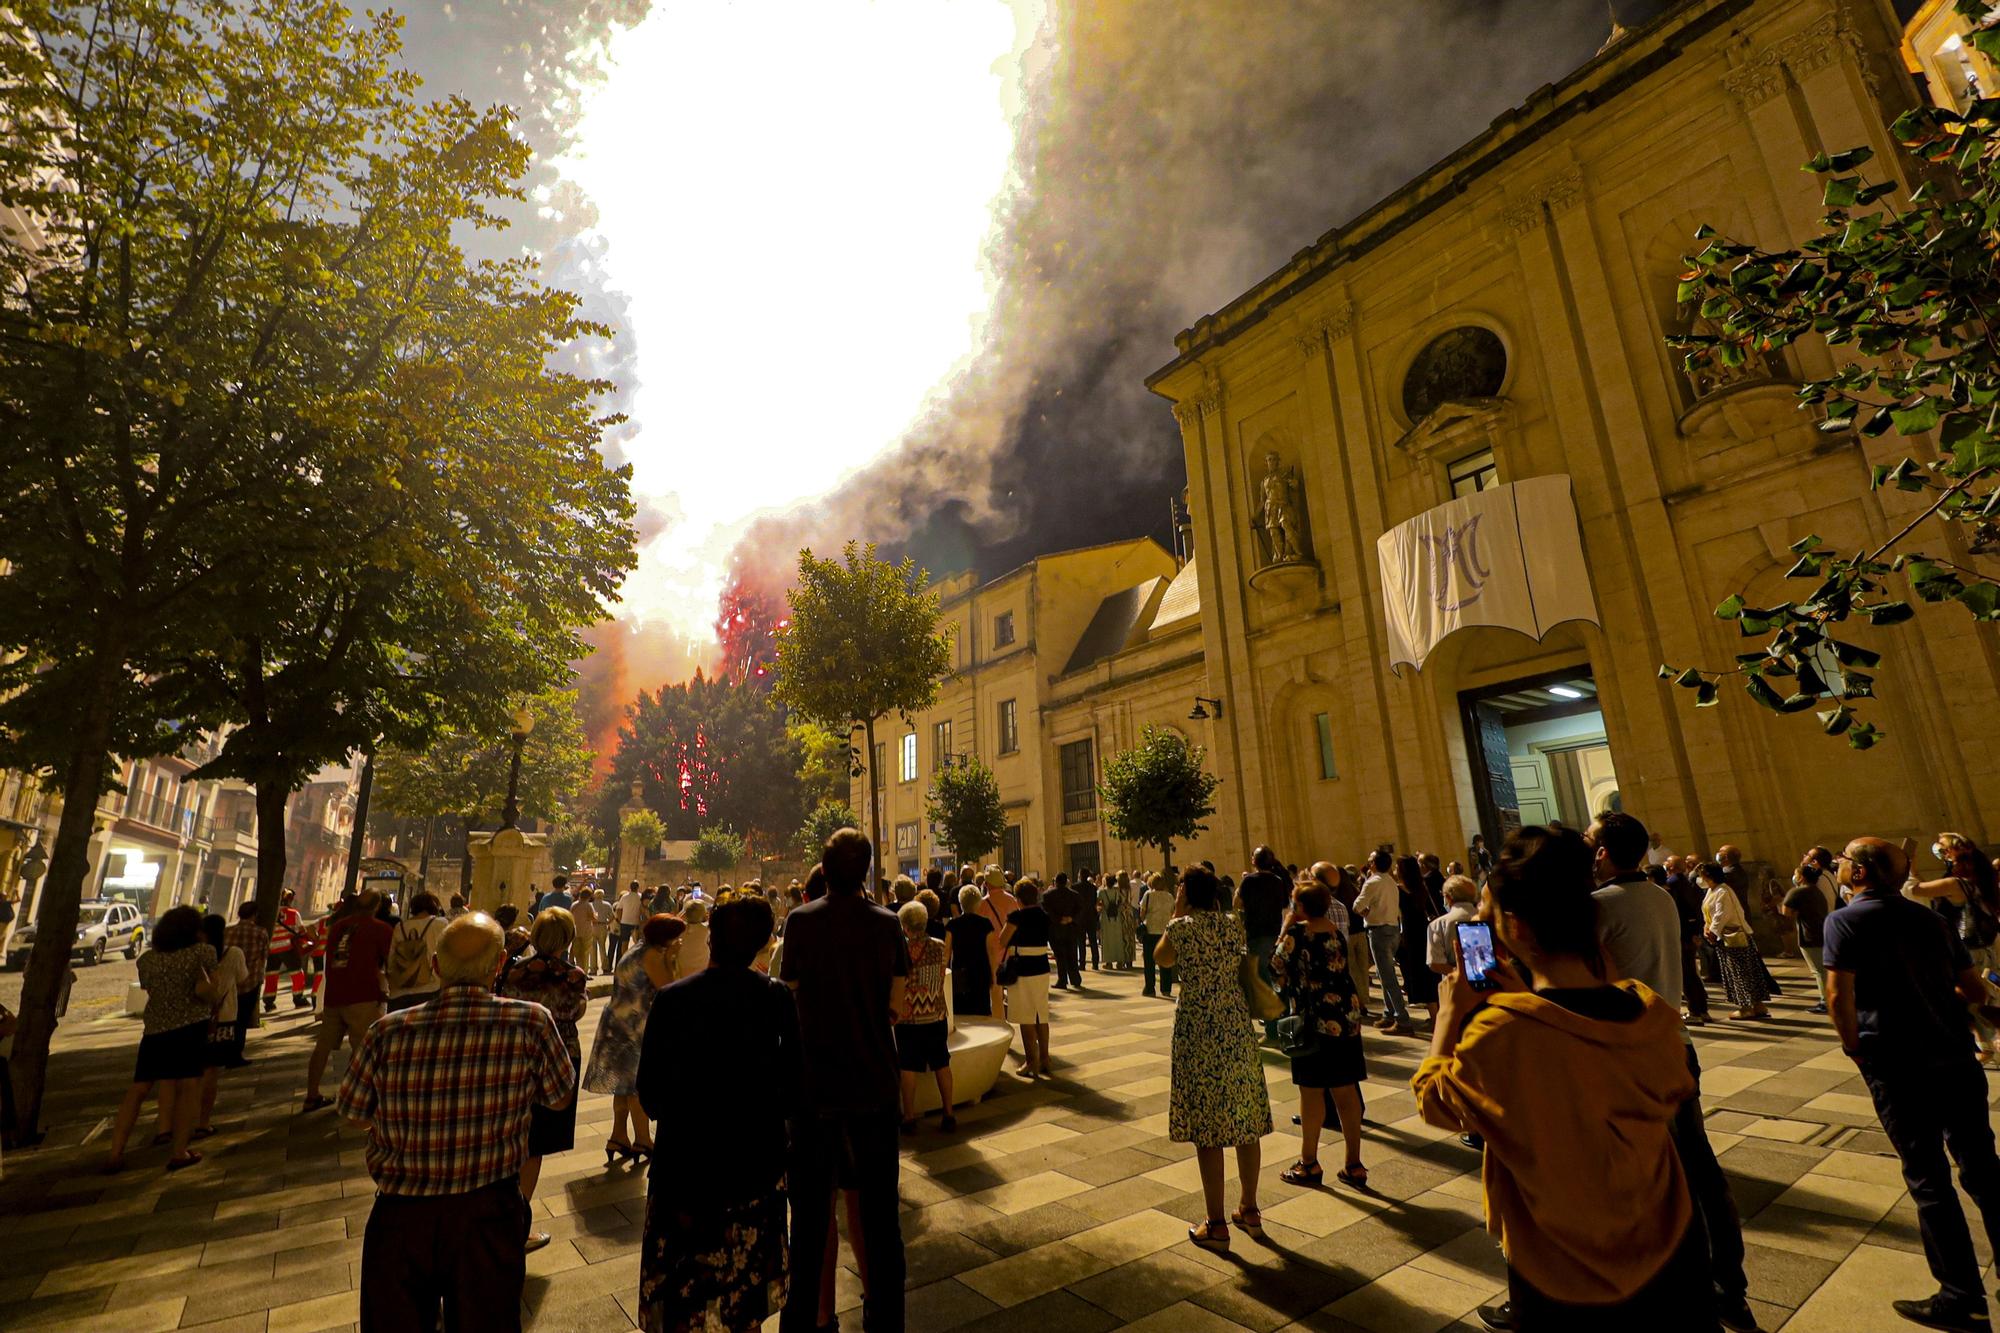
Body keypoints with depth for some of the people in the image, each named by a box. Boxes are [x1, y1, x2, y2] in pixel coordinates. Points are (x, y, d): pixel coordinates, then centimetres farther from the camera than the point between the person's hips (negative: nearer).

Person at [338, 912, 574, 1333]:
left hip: (398, 1218, 2)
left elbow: (354, 1115, 7)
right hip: (485, 1219, -1)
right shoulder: (531, 1023, -17)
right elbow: (559, 1098, 1)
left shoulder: (387, 1033, -12)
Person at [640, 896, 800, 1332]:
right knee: (746, 1278, 22)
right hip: (757, 1159, 2)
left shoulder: (673, 998, -17)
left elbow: (650, 1092, -10)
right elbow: (793, 1085, -6)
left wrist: (680, 1113, 11)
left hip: (688, 1160, -1)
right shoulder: (778, 998, -13)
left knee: (688, 1285, 18)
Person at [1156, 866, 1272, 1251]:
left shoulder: (1182, 927, -11)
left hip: (1198, 1034, -5)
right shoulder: (1235, 925, 2)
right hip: (1238, 1031, 5)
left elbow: (1163, 960, 7)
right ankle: (1250, 1211, 31)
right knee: (1245, 1123, 16)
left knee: (1206, 1130, 4)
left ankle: (1216, 1226, 13)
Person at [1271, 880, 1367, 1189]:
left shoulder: (1297, 933, -15)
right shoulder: (1336, 932, 5)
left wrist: (1284, 932, -2)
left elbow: (1277, 970, -8)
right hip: (1345, 1020, 6)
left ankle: (1309, 1164, 18)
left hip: (1313, 1022, -6)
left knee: (1311, 1093, 6)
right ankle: (1354, 1166, 19)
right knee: (1346, 1092, 12)